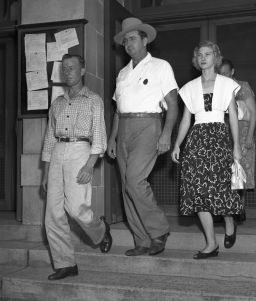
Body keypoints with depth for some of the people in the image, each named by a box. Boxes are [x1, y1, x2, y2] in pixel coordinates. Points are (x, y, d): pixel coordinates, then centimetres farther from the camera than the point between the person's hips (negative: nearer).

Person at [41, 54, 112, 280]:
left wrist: (89, 165, -15)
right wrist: (46, 173, 14)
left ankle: (100, 230, 15)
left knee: (76, 206, -17)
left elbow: (99, 136, -2)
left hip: (80, 151, -5)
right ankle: (65, 264, 7)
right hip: (57, 154, 5)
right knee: (53, 213, -1)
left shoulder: (93, 100, 7)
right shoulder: (57, 104, 20)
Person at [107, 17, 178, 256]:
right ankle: (143, 243, 8)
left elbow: (173, 104, -2)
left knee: (134, 180, -21)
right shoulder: (123, 73, 22)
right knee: (127, 186, 1)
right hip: (124, 130, 6)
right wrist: (112, 137, 13)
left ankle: (159, 231, -3)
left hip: (147, 126, -6)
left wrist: (166, 134, -14)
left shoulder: (160, 66, 5)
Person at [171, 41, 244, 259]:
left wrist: (236, 145, -3)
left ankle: (230, 224, 21)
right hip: (196, 139, 3)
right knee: (198, 190, -5)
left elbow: (233, 117, 6)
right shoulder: (191, 87, 15)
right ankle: (211, 244, 2)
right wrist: (177, 145, 3)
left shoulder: (227, 84, 10)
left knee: (219, 187, -12)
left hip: (219, 137, -2)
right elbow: (186, 119, 13)